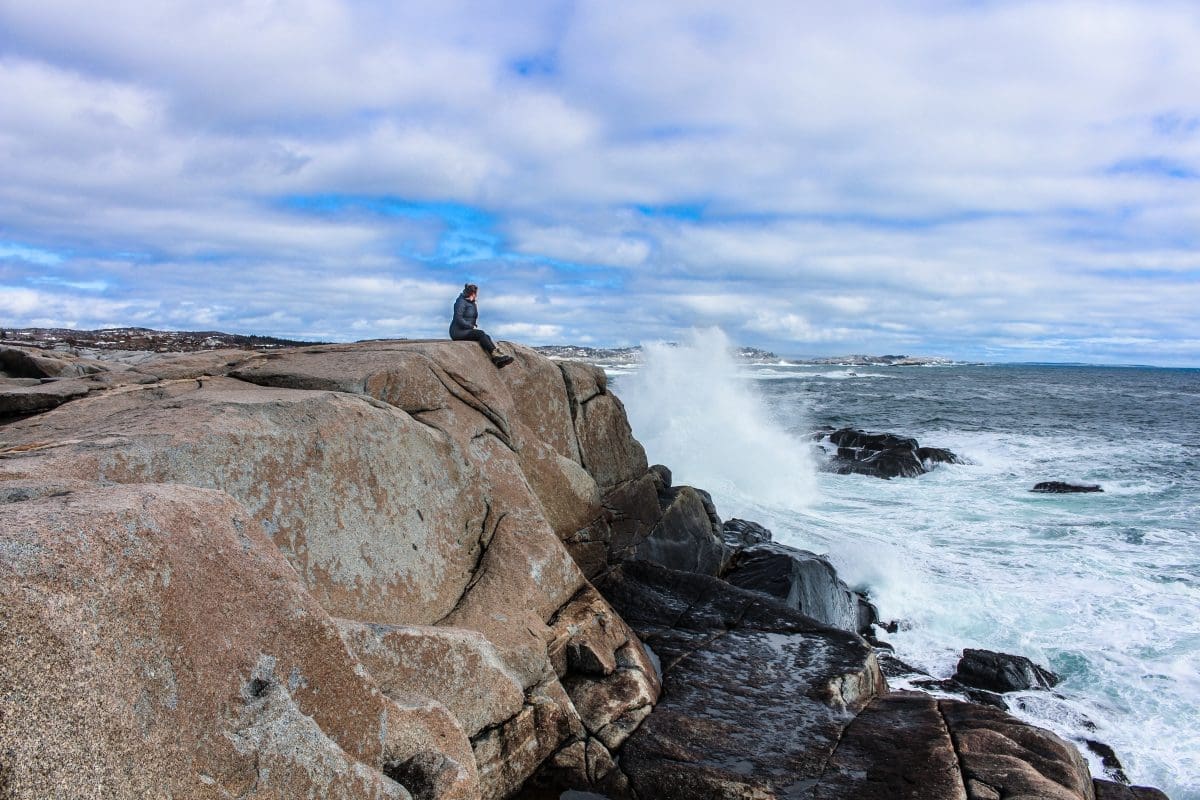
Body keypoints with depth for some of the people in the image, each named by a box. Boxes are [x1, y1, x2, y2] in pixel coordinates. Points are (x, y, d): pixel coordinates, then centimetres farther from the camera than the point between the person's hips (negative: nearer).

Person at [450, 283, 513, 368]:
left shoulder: (472, 303, 20)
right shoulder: (461, 302, -9)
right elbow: (458, 319, -19)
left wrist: (475, 326, 5)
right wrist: (472, 327, -18)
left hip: (467, 330, 8)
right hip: (458, 331, -8)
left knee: (486, 336, -18)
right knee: (480, 333, -29)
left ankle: (497, 360, -37)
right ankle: (495, 354, -41)